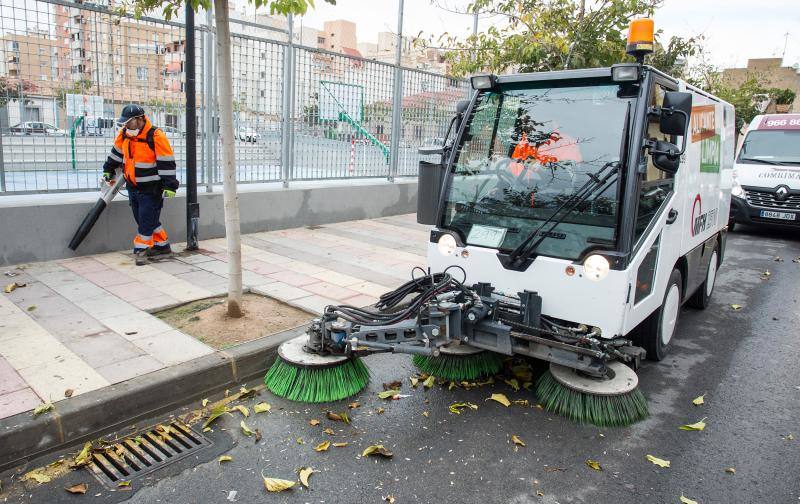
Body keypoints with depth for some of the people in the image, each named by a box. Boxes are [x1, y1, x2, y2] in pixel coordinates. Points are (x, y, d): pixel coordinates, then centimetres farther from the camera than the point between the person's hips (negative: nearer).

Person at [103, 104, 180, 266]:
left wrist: (170, 186, -19)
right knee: (146, 220, 13)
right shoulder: (125, 134, 3)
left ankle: (141, 250, 6)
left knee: (146, 220, -4)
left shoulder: (156, 136, -18)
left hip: (151, 189, -7)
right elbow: (116, 153, 21)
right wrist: (108, 170, 26)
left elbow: (167, 163, -18)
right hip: (132, 186, 7)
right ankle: (162, 246, 24)